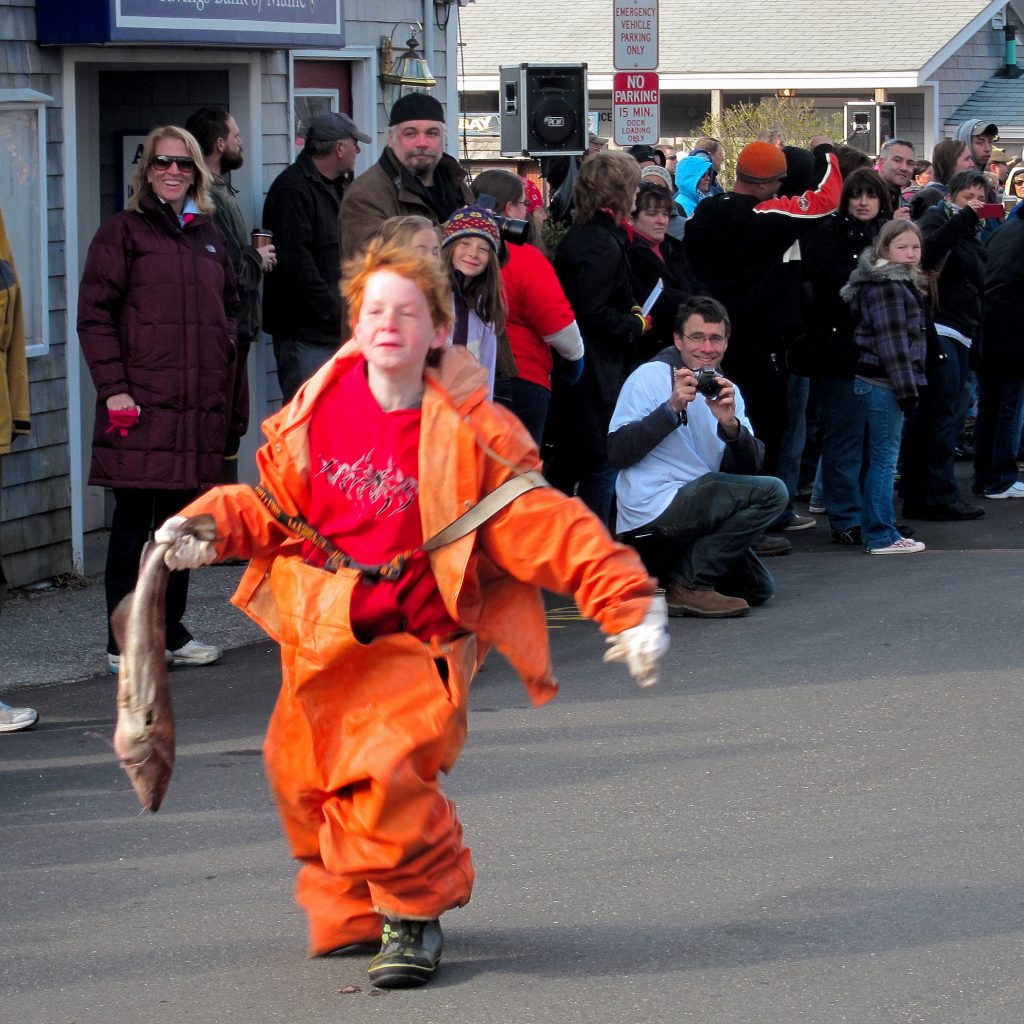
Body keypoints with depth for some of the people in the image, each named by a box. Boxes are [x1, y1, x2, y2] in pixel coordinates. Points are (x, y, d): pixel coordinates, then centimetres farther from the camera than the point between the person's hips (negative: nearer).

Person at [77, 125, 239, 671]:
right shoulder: (123, 232, -1)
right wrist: (113, 388, -14)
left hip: (200, 402, 6)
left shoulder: (209, 236, 17)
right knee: (133, 523, -4)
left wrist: (223, 375, 12)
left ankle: (171, 631, 19)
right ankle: (124, 643, 0)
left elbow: (229, 308, 26)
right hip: (140, 403, -6)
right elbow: (94, 314, -6)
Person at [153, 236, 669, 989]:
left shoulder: (472, 434, -10)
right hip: (319, 641, 5)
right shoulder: (317, 411, 0)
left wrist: (629, 605, -19)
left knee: (387, 775, -21)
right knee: (304, 779, 10)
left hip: (410, 646, -5)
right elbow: (275, 507, 13)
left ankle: (415, 915, 3)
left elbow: (549, 528, -12)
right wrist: (214, 527, -5)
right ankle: (351, 912, 35)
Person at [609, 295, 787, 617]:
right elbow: (618, 453, -16)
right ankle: (690, 584, -17)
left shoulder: (726, 390, 12)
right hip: (653, 514, -8)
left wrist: (730, 425, -19)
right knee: (772, 492, -18)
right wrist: (672, 409, -23)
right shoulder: (650, 376, -6)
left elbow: (747, 469, 0)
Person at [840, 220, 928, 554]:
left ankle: (874, 530, 20)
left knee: (880, 458, 14)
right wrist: (906, 388, -20)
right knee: (885, 458, -7)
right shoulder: (888, 286, -14)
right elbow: (892, 341, -19)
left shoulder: (900, 282, 18)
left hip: (878, 382, 10)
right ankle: (881, 536, -5)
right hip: (884, 383, -10)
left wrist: (909, 384, 19)